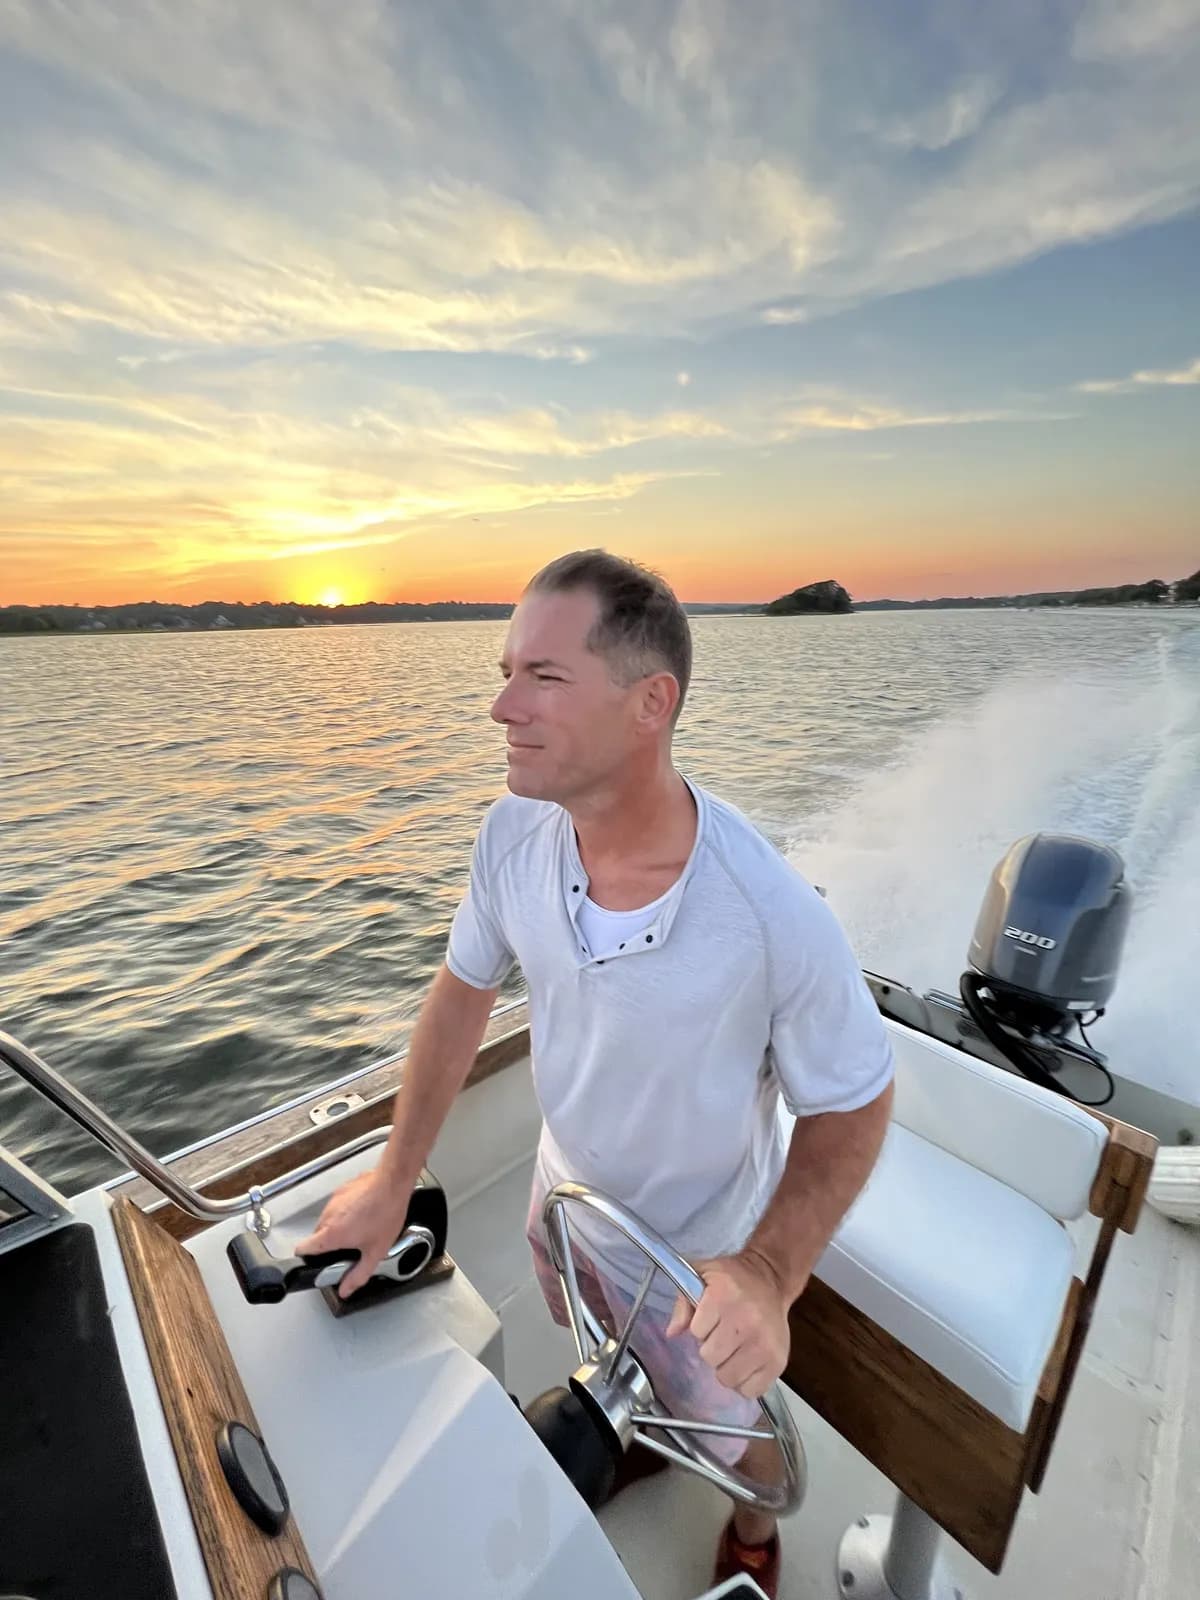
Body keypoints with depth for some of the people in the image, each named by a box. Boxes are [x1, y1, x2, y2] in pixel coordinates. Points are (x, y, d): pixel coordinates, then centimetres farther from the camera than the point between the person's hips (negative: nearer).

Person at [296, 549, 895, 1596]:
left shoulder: (778, 917, -38)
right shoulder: (514, 832, -24)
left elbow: (853, 1105, -20)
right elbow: (465, 991, -8)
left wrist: (769, 1272, -33)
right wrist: (395, 1179, -4)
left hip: (697, 1252, -4)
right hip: (565, 1184, 5)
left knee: (719, 1426, 29)